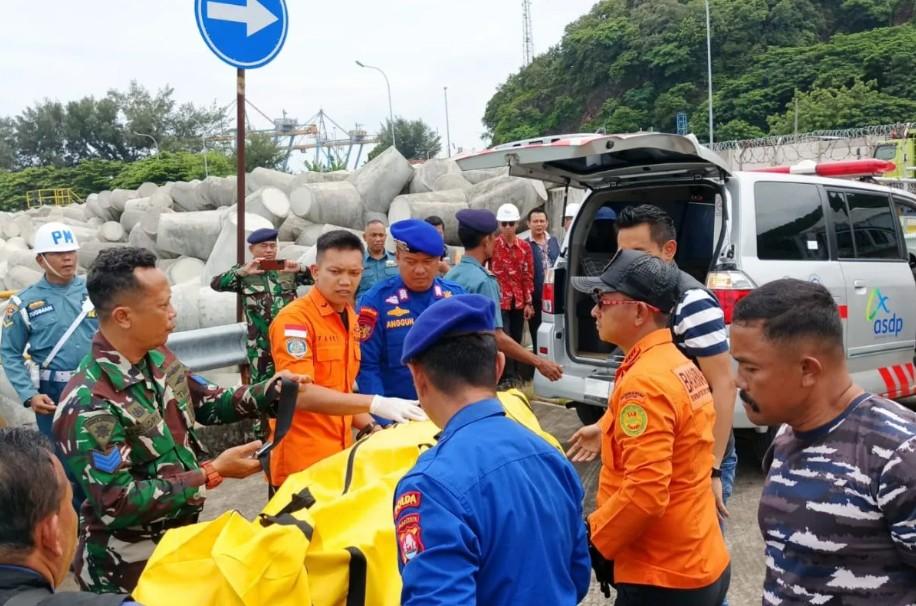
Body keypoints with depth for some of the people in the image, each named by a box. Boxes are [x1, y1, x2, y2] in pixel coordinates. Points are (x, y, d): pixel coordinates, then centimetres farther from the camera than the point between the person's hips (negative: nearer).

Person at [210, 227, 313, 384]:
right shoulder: (243, 273, 1)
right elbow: (216, 284, -11)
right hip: (261, 342, -2)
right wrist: (243, 271, -24)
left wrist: (299, 269, -17)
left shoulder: (288, 269, 6)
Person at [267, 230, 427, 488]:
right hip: (302, 459, -7)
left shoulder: (351, 317, 9)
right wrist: (375, 404, -30)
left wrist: (371, 428, 3)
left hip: (341, 450, 7)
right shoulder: (294, 319, -15)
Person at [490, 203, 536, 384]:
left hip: (519, 300, 3)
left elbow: (528, 276, 5)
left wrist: (529, 302, 3)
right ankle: (508, 376, -3)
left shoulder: (525, 247, 5)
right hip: (500, 299, -3)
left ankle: (516, 373, 23)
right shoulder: (493, 246, -4)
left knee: (517, 338, 11)